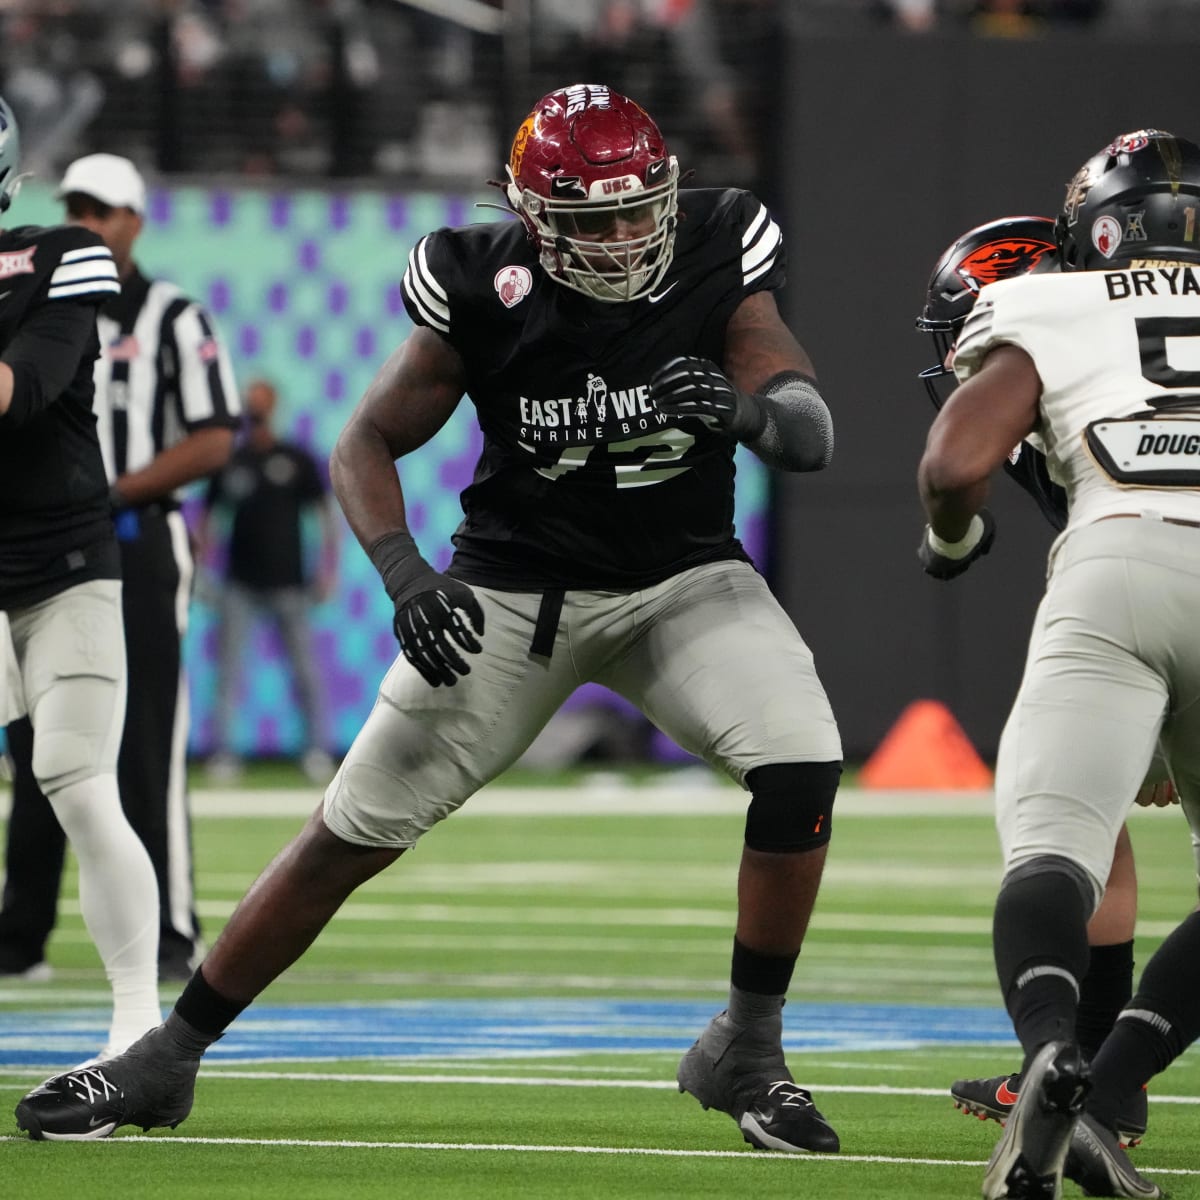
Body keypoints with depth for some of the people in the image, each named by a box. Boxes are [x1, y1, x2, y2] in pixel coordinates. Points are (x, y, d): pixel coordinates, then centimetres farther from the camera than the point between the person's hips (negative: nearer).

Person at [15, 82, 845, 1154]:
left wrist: (746, 412, -42)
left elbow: (814, 438, -18)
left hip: (680, 576, 1)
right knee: (353, 831, -1)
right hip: (515, 587, -1)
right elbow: (368, 445, -8)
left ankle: (748, 1051, -7)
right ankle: (168, 1058, 13)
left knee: (800, 763, -25)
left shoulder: (716, 268, -14)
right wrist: (406, 575, -25)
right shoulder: (485, 295, -17)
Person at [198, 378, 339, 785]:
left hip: (287, 580, -1)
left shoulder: (297, 460, 3)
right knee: (229, 667, -3)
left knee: (305, 667, -2)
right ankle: (224, 752, -1)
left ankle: (319, 750, 5)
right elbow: (209, 516, 13)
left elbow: (326, 512, 5)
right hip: (239, 582, 1)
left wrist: (328, 567, -2)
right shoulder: (229, 462, 7)